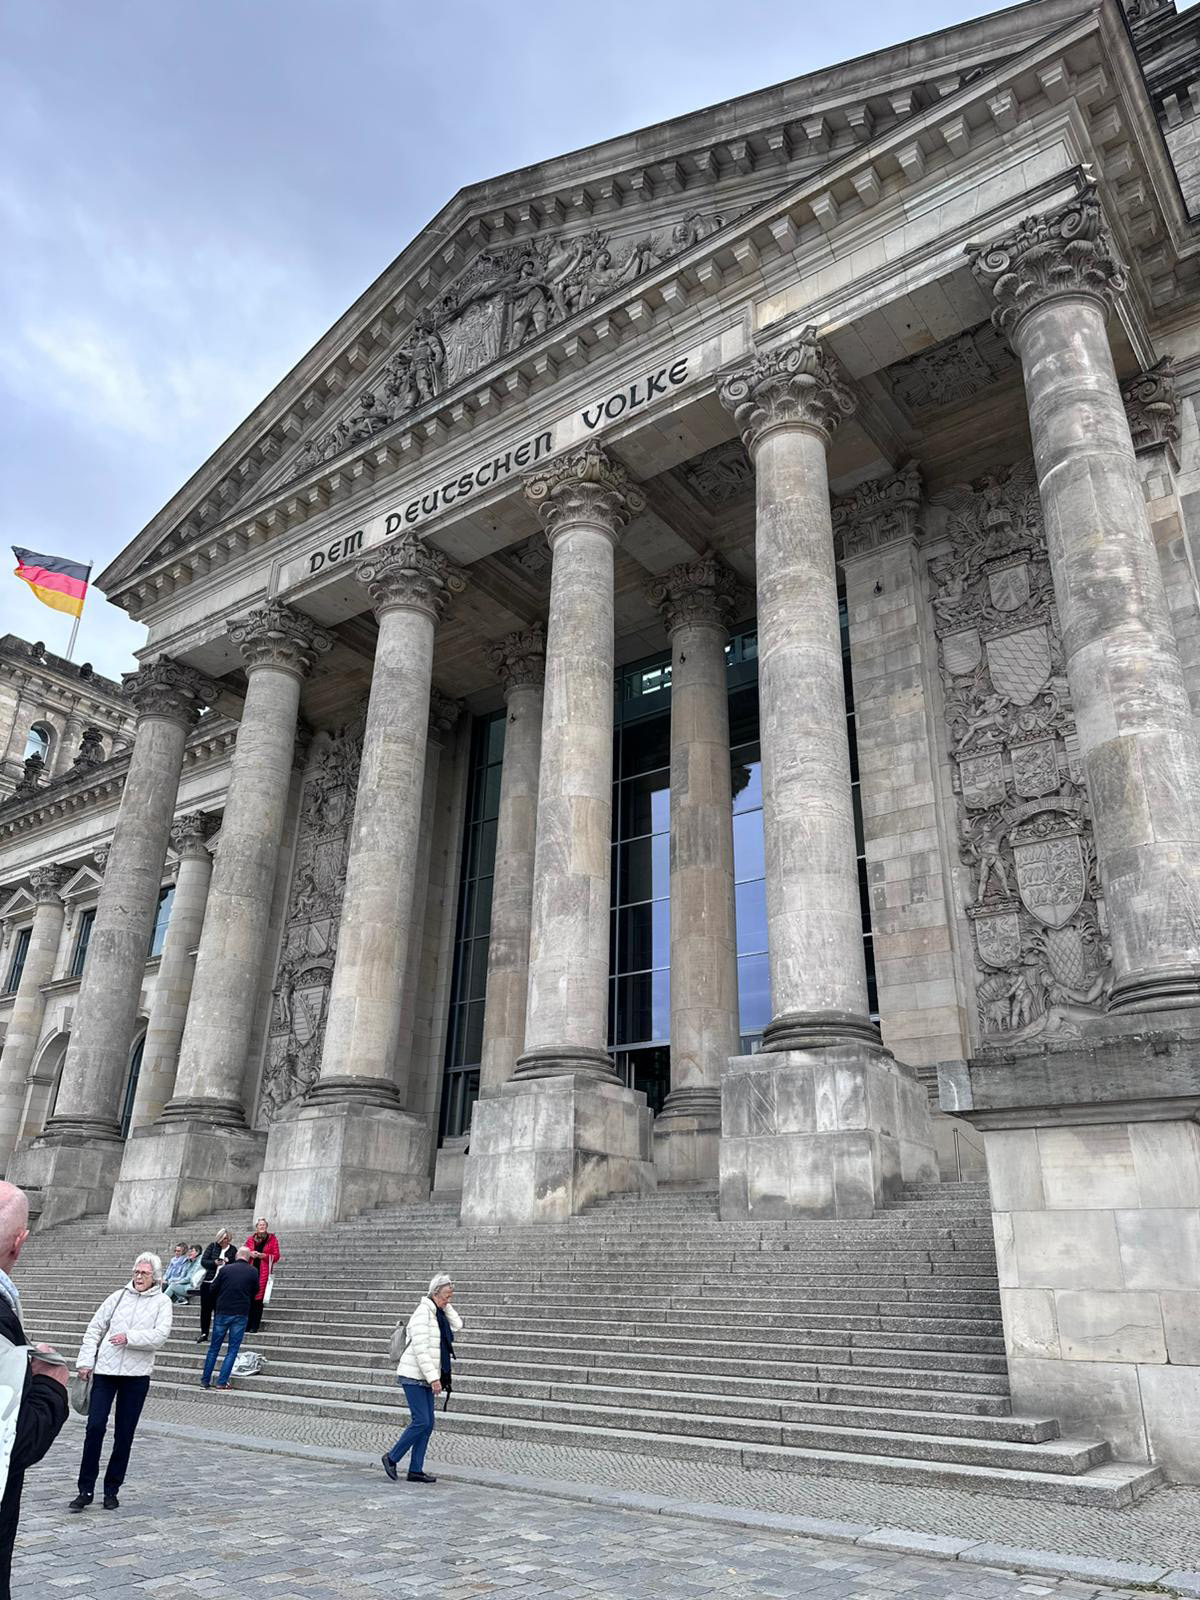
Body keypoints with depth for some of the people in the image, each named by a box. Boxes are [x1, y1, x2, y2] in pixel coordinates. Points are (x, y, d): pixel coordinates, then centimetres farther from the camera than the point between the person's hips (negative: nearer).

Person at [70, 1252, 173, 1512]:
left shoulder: (162, 1302, -1)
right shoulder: (119, 1296, 6)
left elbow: (160, 1336, -11)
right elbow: (95, 1328, 8)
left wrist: (129, 1337, -19)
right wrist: (85, 1361, 1)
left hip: (137, 1375, -1)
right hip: (105, 1370, 1)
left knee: (124, 1434, 7)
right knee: (95, 1427, -4)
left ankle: (112, 1490, 21)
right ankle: (85, 1490, 10)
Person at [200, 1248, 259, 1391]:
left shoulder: (225, 1269, 1)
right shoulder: (253, 1272, 0)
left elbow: (214, 1290, 6)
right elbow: (254, 1293, 9)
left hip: (222, 1312, 1)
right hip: (241, 1315, -1)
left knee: (214, 1347, 12)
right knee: (233, 1349, 6)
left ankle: (205, 1380, 13)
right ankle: (222, 1381, 1)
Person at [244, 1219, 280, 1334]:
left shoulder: (272, 1239, 4)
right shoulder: (250, 1239, 12)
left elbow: (276, 1256, 1)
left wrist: (263, 1255, -12)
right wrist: (250, 1254, -5)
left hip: (263, 1272, -2)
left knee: (258, 1299, -4)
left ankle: (255, 1326, 3)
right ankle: (246, 1325, 7)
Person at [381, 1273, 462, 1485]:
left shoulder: (438, 1314, 13)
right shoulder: (422, 1313, -16)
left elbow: (456, 1325, 10)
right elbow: (420, 1349, -21)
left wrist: (446, 1307, 2)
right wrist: (434, 1378, -22)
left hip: (425, 1378, 9)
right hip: (413, 1377, -9)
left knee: (428, 1423, 5)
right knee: (421, 1421, -9)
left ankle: (416, 1470, 11)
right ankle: (392, 1457, 7)